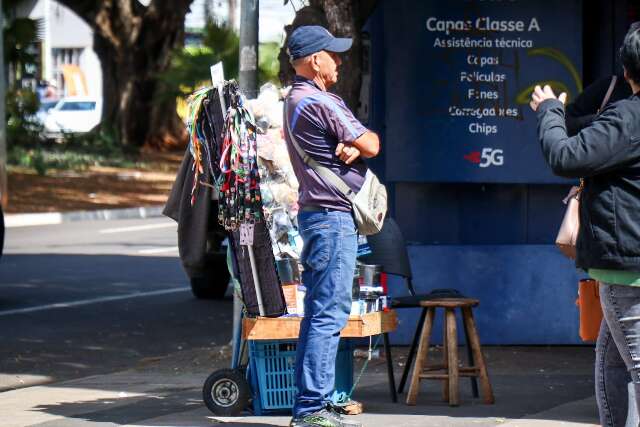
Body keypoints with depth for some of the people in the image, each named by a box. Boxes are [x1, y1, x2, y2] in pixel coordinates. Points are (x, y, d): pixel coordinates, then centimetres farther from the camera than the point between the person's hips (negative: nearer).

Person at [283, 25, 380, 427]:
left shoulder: (296, 100, 18)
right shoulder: (320, 103, -16)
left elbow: (360, 145, 16)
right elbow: (371, 145, -12)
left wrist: (353, 148, -7)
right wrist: (363, 140, 10)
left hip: (317, 213, 11)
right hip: (333, 216, -11)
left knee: (319, 311, 12)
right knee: (330, 313, -10)